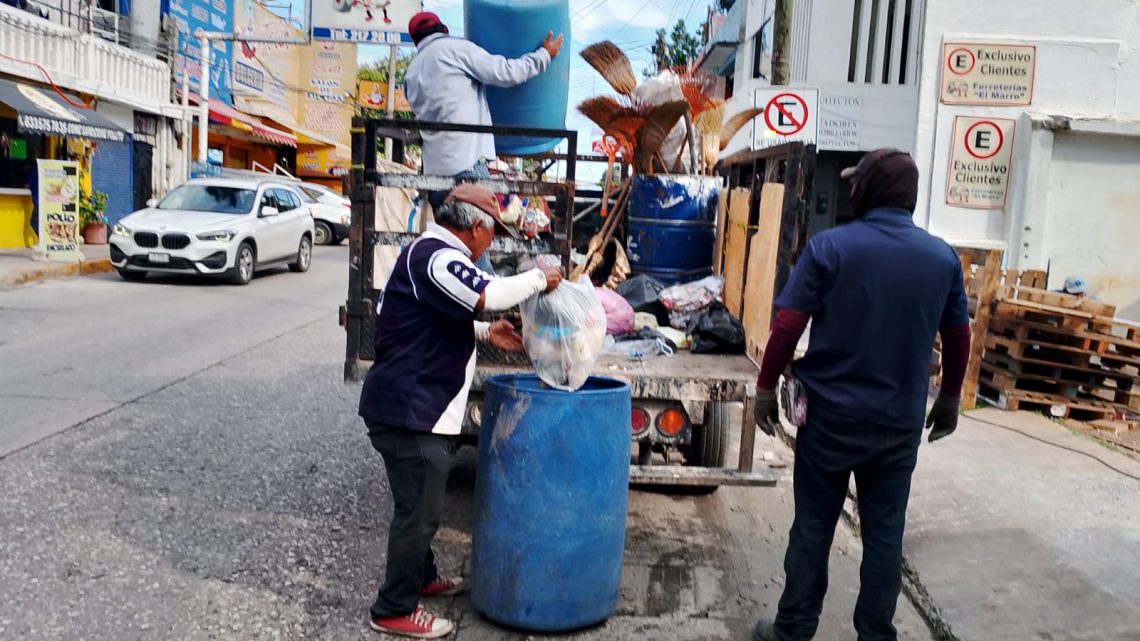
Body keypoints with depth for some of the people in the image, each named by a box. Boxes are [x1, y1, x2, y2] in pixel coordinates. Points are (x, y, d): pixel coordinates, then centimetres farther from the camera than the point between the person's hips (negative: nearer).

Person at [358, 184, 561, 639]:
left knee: (422, 503, 24)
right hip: (410, 410, -11)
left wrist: (485, 332, 15)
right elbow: (488, 295, -31)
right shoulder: (435, 256, -19)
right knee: (418, 510, -1)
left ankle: (422, 577, 41)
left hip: (418, 407, 11)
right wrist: (538, 278, -15)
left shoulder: (433, 253, 17)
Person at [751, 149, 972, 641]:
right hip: (901, 421, 3)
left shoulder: (829, 246, -10)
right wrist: (950, 399, 23)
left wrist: (766, 387, -1)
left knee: (813, 528, 8)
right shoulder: (943, 257, 1)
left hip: (832, 414, -2)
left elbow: (787, 326, -12)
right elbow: (959, 338, 10)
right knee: (884, 532, 12)